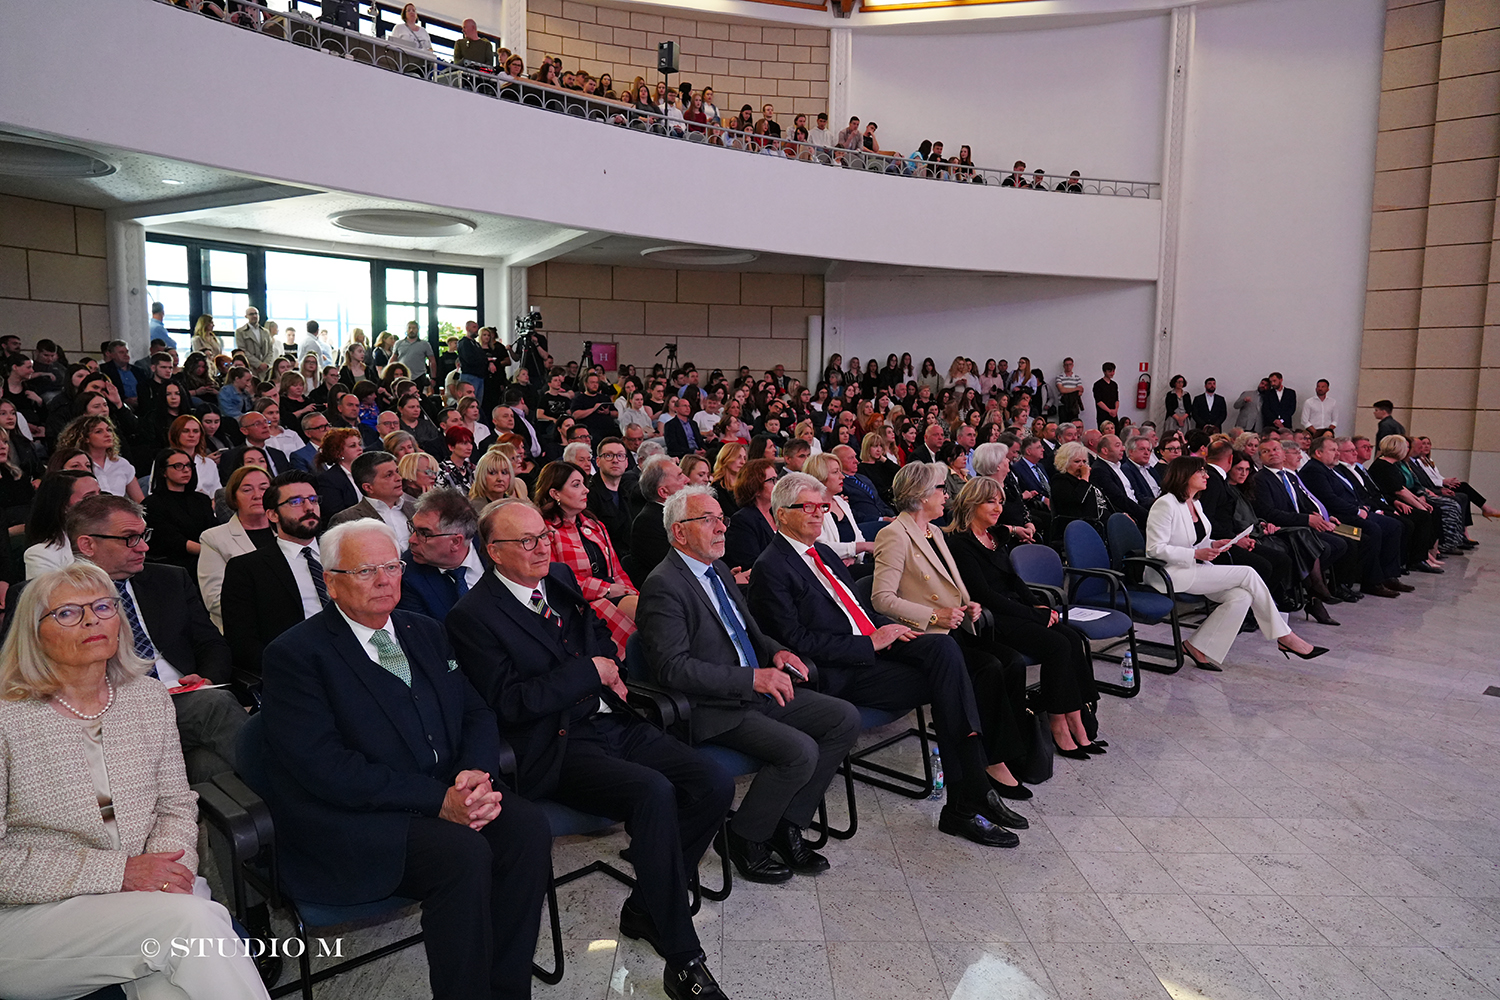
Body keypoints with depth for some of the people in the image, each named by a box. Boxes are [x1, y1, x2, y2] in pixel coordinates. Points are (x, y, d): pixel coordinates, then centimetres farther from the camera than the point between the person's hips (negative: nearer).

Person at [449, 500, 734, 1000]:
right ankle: (683, 958, -16)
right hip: (557, 748, -7)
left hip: (615, 722, 7)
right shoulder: (472, 615, -8)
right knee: (653, 792, -32)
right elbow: (510, 703, -15)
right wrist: (589, 672, -12)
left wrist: (609, 666, 7)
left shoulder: (561, 578, 14)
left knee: (715, 785, -11)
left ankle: (645, 906, 8)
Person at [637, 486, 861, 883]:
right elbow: (673, 668, -23)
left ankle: (788, 824, 7)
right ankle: (745, 839, 0)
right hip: (714, 708, -9)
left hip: (758, 688, 9)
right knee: (800, 751, -26)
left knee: (845, 718, -3)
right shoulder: (663, 586, -14)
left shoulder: (717, 568, 14)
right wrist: (752, 678, -25)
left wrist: (776, 652, 2)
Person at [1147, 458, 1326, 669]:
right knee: (1247, 574, -14)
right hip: (1170, 574, -9)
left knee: (1242, 596, -16)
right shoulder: (1166, 504, -14)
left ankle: (1200, 648, -10)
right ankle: (1284, 637, 0)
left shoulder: (1195, 504, 14)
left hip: (1193, 569, 9)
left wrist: (1212, 545, 2)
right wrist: (1196, 554, -22)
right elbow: (1155, 548, -20)